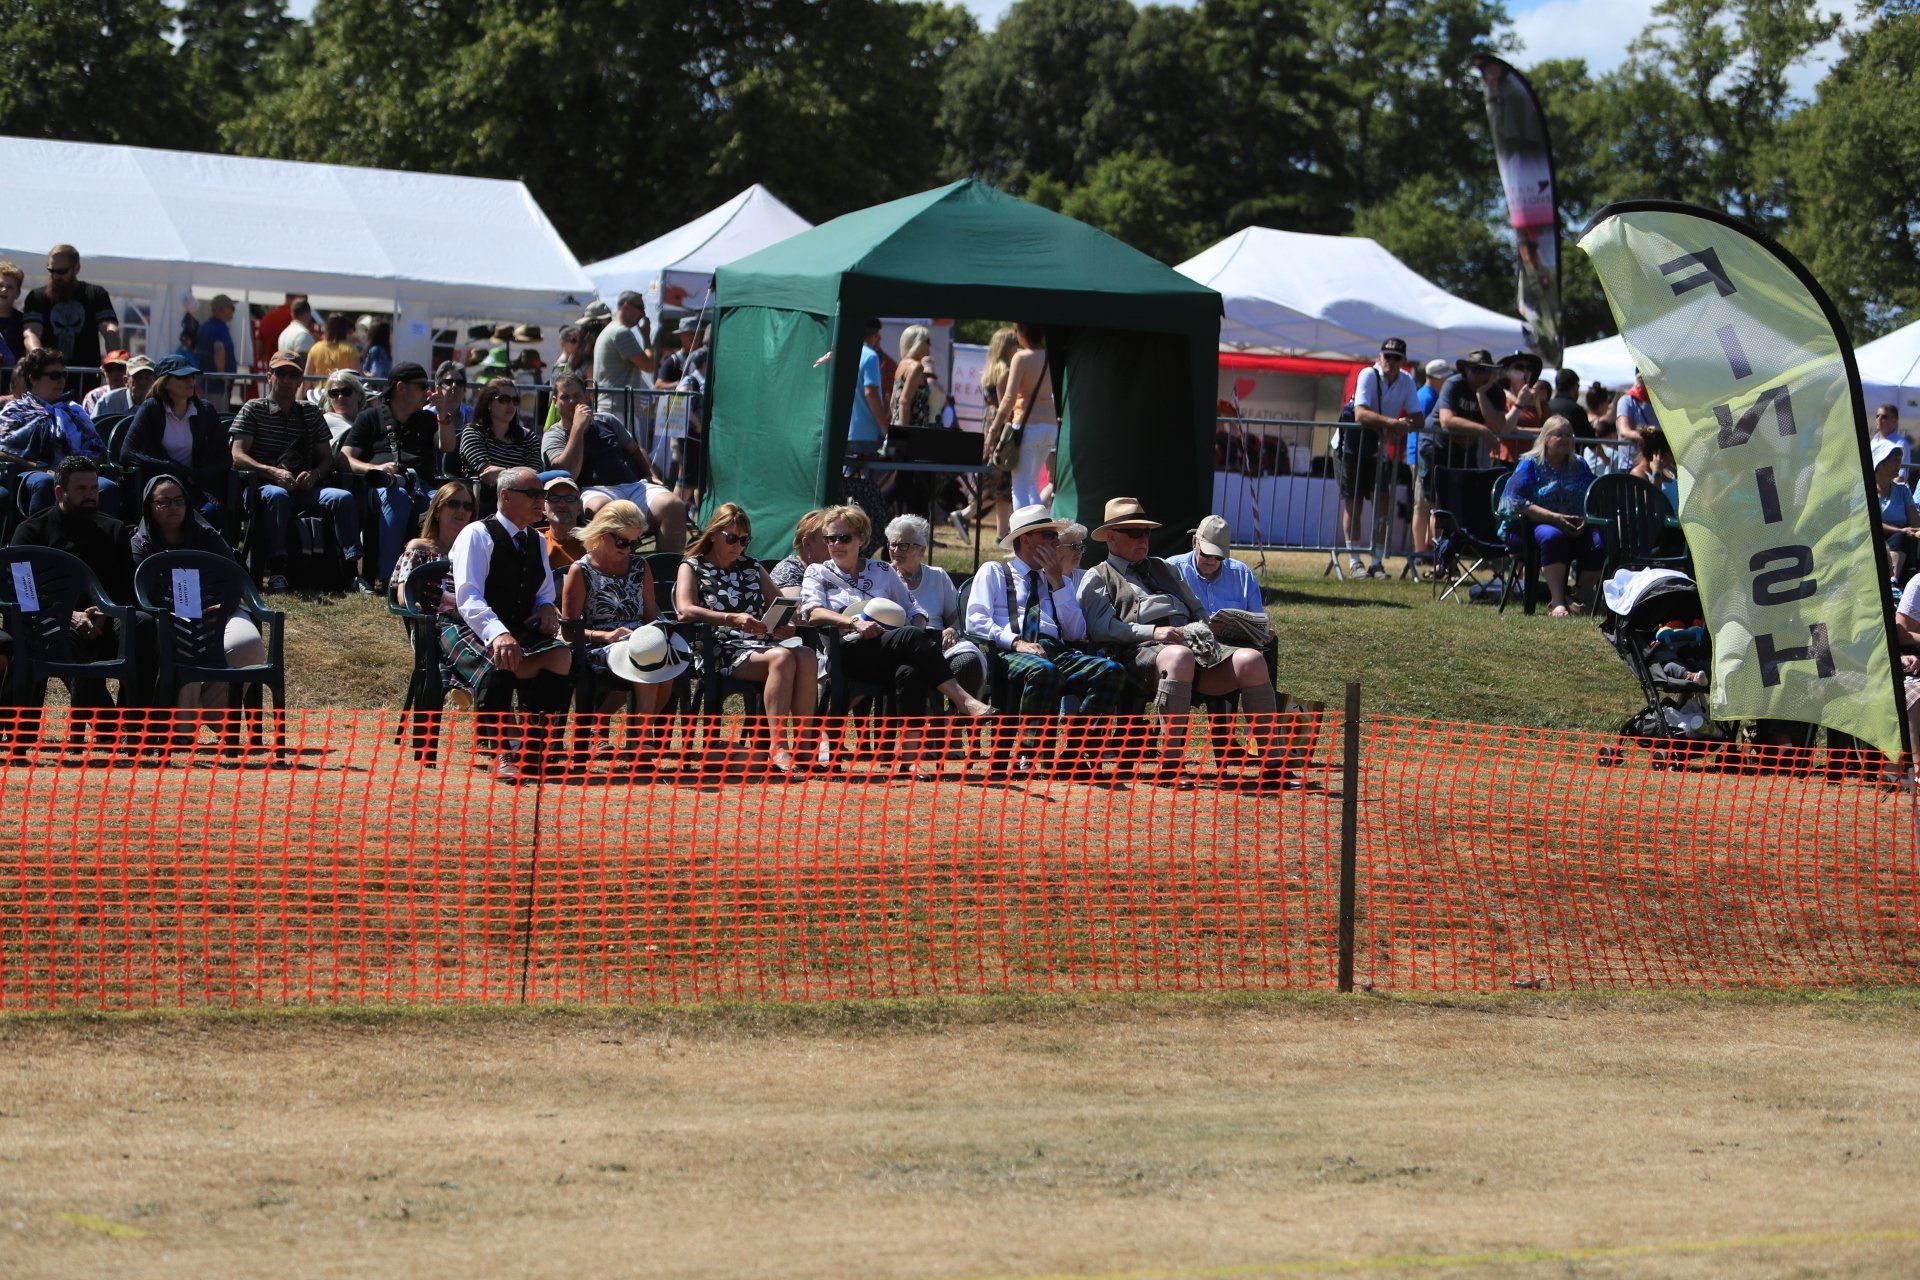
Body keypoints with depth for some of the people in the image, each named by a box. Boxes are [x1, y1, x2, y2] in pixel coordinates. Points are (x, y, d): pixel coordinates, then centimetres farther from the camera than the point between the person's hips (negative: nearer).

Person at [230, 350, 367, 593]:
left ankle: (353, 570, -30)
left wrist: (314, 474, -10)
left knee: (343, 498, -24)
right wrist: (274, 473, -20)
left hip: (305, 489, 3)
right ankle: (277, 571, -45)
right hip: (265, 486, -3)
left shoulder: (312, 413, 19)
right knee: (277, 496, -39)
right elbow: (238, 456, -5)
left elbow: (327, 459, 15)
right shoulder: (253, 410, 7)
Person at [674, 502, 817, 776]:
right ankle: (778, 747, -41)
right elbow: (685, 610, -8)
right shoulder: (692, 567, 12)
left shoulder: (752, 567, 28)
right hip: (722, 651, -5)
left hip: (761, 643, 5)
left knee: (806, 656, -29)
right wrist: (732, 619, -20)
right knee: (782, 658, -34)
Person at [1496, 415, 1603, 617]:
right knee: (1552, 537, -39)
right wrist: (1555, 518, -20)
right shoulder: (1530, 464, 2)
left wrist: (1585, 520, -13)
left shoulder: (1579, 466, 16)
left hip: (1576, 527, 4)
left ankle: (1580, 599, -13)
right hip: (1532, 525, -4)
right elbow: (1518, 504, -11)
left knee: (1598, 542, -27)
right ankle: (1558, 602, -41)